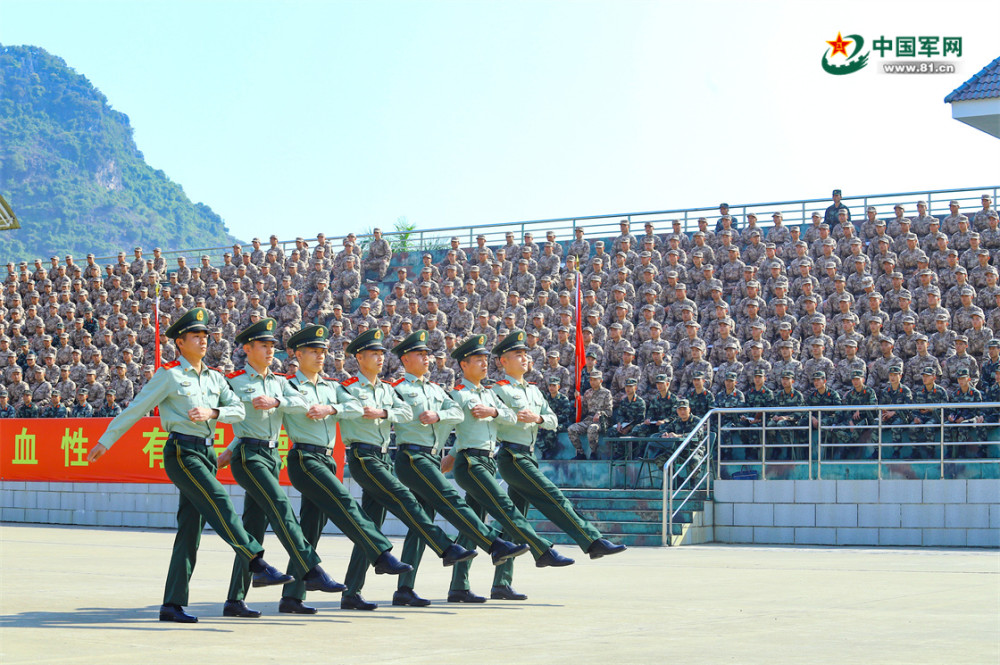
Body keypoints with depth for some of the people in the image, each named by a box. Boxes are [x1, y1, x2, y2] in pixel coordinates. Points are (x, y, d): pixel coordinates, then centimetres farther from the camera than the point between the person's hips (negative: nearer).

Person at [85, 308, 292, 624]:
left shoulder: (216, 378, 17)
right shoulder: (169, 375, -1)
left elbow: (238, 410, 9)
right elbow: (135, 409, -1)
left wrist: (212, 412, -11)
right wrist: (105, 441, 0)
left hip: (206, 453, 7)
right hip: (181, 452, -7)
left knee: (190, 529, 4)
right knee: (219, 503, -23)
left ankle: (172, 604, 6)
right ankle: (258, 565, -29)